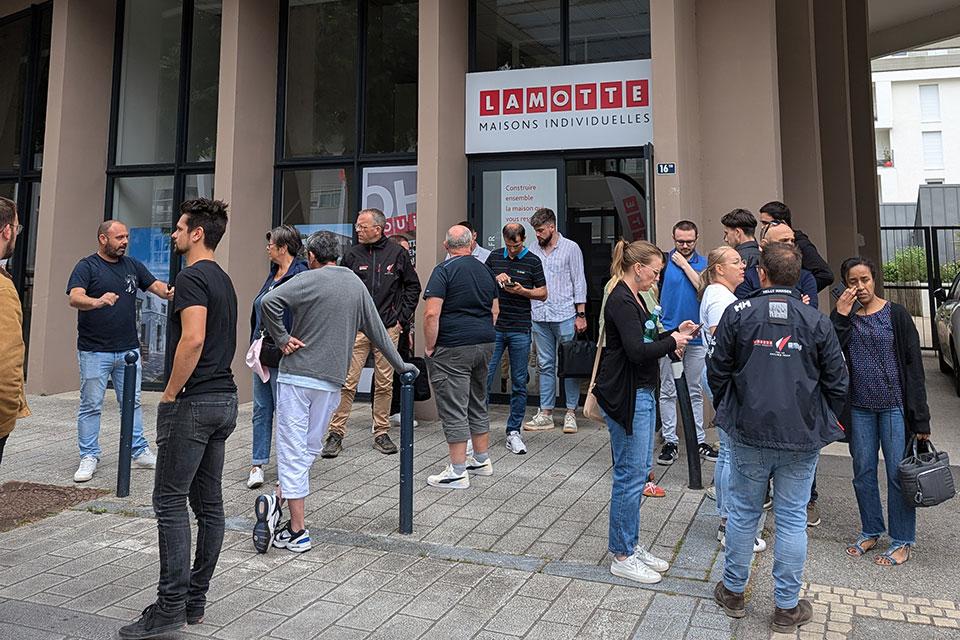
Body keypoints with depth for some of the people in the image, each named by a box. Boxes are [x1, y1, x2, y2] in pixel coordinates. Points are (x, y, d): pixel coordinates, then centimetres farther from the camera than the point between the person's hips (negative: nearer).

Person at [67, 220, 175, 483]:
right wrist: (97, 302, -39)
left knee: (131, 403, 11)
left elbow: (156, 286, 6)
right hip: (94, 352, -4)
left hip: (129, 350, 4)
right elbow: (75, 298, -17)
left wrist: (169, 292, -18)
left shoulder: (133, 265, 11)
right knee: (91, 405, 3)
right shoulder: (87, 266, -4)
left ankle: (139, 452, 19)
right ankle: (89, 457, 13)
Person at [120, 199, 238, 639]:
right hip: (225, 400, 10)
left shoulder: (192, 277, -12)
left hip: (193, 402, -9)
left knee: (170, 501, -3)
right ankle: (195, 601, 19)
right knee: (209, 503, 11)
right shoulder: (223, 280, 18)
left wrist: (171, 392, -14)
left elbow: (193, 339, -24)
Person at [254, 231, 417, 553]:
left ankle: (297, 532, -1)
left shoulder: (308, 279, -3)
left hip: (296, 374, -3)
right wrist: (400, 365, 23)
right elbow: (377, 330, 14)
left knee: (293, 450, 0)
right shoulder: (356, 284, 10)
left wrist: (282, 338, -9)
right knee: (310, 448, 14)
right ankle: (279, 501, 1)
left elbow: (269, 301, -20)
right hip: (330, 381, 4)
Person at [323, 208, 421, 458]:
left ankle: (381, 434, 18)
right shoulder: (352, 255, 3)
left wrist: (402, 318, 5)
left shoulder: (397, 253, 2)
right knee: (347, 383, -4)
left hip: (388, 329, 1)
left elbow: (413, 286, 10)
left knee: (385, 384, 7)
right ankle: (336, 434, 5)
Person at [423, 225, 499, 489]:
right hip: (485, 344, 8)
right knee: (478, 404, 19)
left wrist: (429, 347, -9)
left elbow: (431, 314, -19)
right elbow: (495, 309, 19)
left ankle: (457, 472, 2)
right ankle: (481, 460, 29)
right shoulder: (485, 270, 12)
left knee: (453, 409, -2)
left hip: (453, 348, -7)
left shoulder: (444, 270, -11)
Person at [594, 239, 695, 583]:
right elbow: (638, 352, -25)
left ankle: (628, 543, 27)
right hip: (625, 397, -11)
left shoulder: (633, 298, 15)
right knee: (630, 474, -3)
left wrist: (676, 334, 8)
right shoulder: (621, 301, -17)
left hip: (641, 394, 11)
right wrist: (672, 341, -11)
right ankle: (622, 556, 10)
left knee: (639, 470, 16)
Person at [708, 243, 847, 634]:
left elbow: (718, 372, -1)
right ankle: (787, 608, 21)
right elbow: (837, 383, 1)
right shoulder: (817, 322, -4)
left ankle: (733, 591, 29)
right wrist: (820, 425, 16)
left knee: (743, 512, 14)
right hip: (802, 438, 0)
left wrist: (726, 413, 15)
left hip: (748, 433, 0)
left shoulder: (737, 314, -6)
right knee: (792, 519, 10)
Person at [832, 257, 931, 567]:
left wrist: (920, 418, -8)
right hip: (860, 408, 3)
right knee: (863, 472, 11)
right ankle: (871, 531, 28)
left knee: (898, 472, 1)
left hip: (894, 406, -3)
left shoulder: (896, 315, -4)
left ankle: (901, 541, 15)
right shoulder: (845, 317, 4)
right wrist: (840, 316, -17)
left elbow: (914, 367, -5)